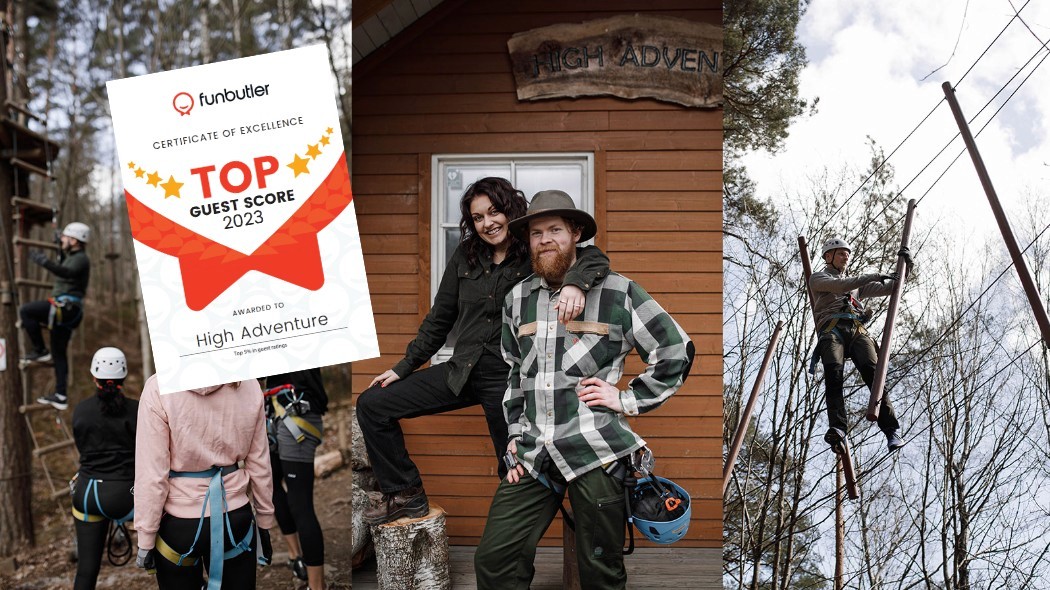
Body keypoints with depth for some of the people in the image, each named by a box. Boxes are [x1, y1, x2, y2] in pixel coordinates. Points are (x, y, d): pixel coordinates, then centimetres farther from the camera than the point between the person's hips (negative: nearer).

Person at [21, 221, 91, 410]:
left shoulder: (80, 258, -10)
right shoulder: (73, 257, 22)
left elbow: (67, 272, -31)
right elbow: (64, 271, 41)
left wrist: (43, 261, -38)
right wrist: (61, 251, 34)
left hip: (66, 308, -10)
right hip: (66, 310, 10)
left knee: (25, 310, -15)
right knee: (58, 353, 11)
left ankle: (40, 351, -7)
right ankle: (60, 396, 12)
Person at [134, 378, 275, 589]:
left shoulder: (158, 388, -16)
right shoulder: (248, 385, -8)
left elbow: (152, 475, -13)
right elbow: (259, 465, 0)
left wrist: (145, 539, -3)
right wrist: (264, 523, 12)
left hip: (180, 523, -2)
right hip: (236, 517, 2)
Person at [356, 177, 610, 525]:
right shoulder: (465, 256, 5)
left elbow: (594, 258, -23)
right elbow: (440, 318, 12)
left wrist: (575, 284, -45)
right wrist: (404, 367, 13)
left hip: (511, 378, -5)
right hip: (462, 371, 5)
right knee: (372, 405, 2)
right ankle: (405, 494, 14)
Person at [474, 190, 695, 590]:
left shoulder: (617, 292, -1)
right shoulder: (517, 299, 13)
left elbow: (677, 352, 3)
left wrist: (626, 399, -3)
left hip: (595, 451, -4)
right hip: (533, 455, 4)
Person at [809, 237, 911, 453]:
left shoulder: (857, 284, 39)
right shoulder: (818, 279, 23)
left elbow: (889, 288, 36)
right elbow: (839, 286, 2)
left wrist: (903, 268, 23)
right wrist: (873, 277, -4)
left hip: (858, 331, 4)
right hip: (832, 330, -4)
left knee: (873, 373, -23)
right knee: (833, 372, -32)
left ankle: (892, 430, -31)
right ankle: (837, 429, -44)